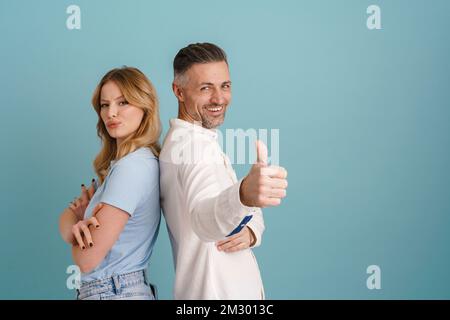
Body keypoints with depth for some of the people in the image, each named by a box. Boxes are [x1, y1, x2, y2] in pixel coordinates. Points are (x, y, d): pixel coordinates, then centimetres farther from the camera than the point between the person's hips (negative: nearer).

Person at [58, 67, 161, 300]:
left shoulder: (133, 165, -22)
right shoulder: (116, 163, 7)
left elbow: (87, 259, -21)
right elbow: (67, 218, 3)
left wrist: (82, 216, -1)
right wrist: (76, 225, -19)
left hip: (114, 293, -8)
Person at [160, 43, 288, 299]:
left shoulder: (184, 141, 8)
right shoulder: (194, 145, -22)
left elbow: (253, 209, 7)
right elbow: (204, 220, -42)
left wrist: (251, 231, -14)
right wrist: (244, 194, -61)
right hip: (217, 292, -9)